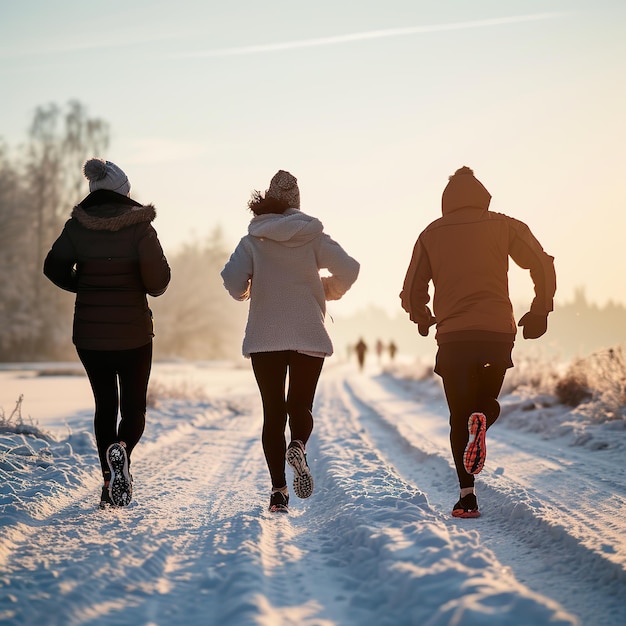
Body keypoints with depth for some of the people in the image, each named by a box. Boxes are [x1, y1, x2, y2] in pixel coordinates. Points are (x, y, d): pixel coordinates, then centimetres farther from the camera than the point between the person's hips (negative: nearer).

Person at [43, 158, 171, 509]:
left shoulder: (77, 226, -2)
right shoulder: (138, 226, -11)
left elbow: (54, 268, -1)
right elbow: (158, 280, -15)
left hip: (89, 332, 3)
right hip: (133, 333, -3)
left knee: (105, 406, 15)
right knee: (134, 406, 11)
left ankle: (111, 484, 12)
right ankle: (123, 450, -20)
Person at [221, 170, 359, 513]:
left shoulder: (252, 240, 1)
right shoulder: (314, 236, 2)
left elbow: (233, 279, -11)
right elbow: (347, 270, -6)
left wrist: (246, 292, 11)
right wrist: (327, 291, 14)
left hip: (264, 338, 0)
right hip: (309, 336, 0)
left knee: (273, 411, 6)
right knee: (300, 405, 10)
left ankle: (278, 490, -1)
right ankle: (298, 448, -23)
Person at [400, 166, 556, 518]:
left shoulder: (431, 234, 8)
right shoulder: (503, 226, 7)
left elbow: (412, 291, 8)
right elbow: (543, 266, -3)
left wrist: (423, 319, 27)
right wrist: (540, 312, 9)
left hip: (452, 337, 0)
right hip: (499, 333, 0)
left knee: (459, 416, 10)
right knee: (487, 402, 19)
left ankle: (467, 496, -4)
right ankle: (482, 419, -19)